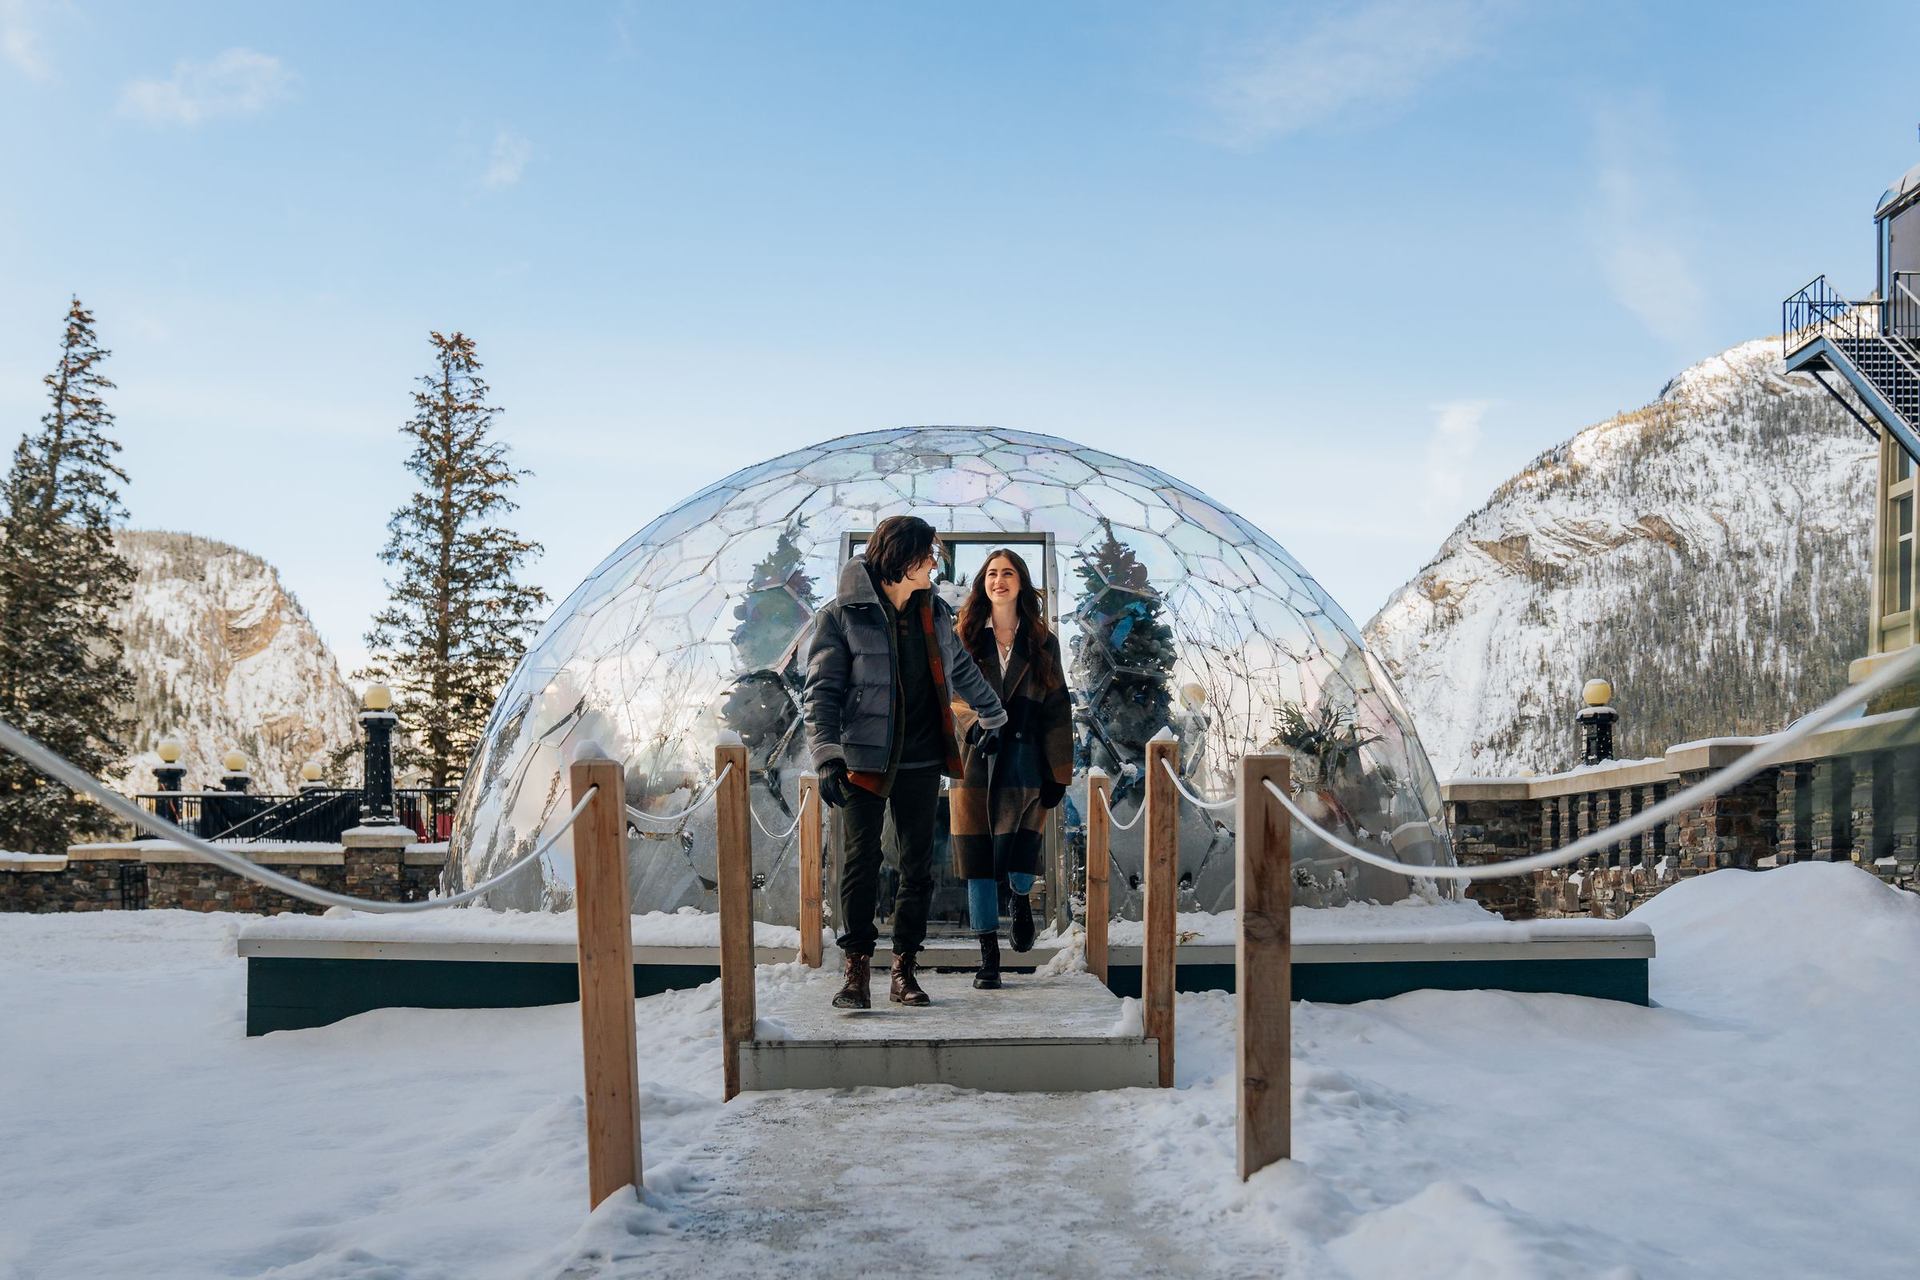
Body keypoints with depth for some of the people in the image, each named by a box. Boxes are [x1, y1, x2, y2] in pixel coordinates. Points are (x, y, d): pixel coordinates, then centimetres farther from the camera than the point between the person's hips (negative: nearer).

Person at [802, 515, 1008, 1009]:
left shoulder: (935, 612, 10)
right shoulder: (842, 616, -6)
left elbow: (962, 668, 27)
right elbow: (821, 691, -10)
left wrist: (991, 715, 37)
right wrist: (827, 757, -20)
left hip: (922, 762, 5)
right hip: (865, 760, -5)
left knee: (918, 866, 6)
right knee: (861, 862, -5)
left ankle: (904, 970, 15)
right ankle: (856, 971, 3)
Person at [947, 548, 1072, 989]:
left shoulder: (1042, 643, 7)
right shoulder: (965, 638, 7)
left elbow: (1057, 709, 5)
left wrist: (1057, 772, -1)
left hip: (1024, 764, 0)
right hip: (973, 765, 1)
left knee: (1021, 862, -6)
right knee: (979, 861, 1)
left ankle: (1021, 901, 31)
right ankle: (988, 957, 12)